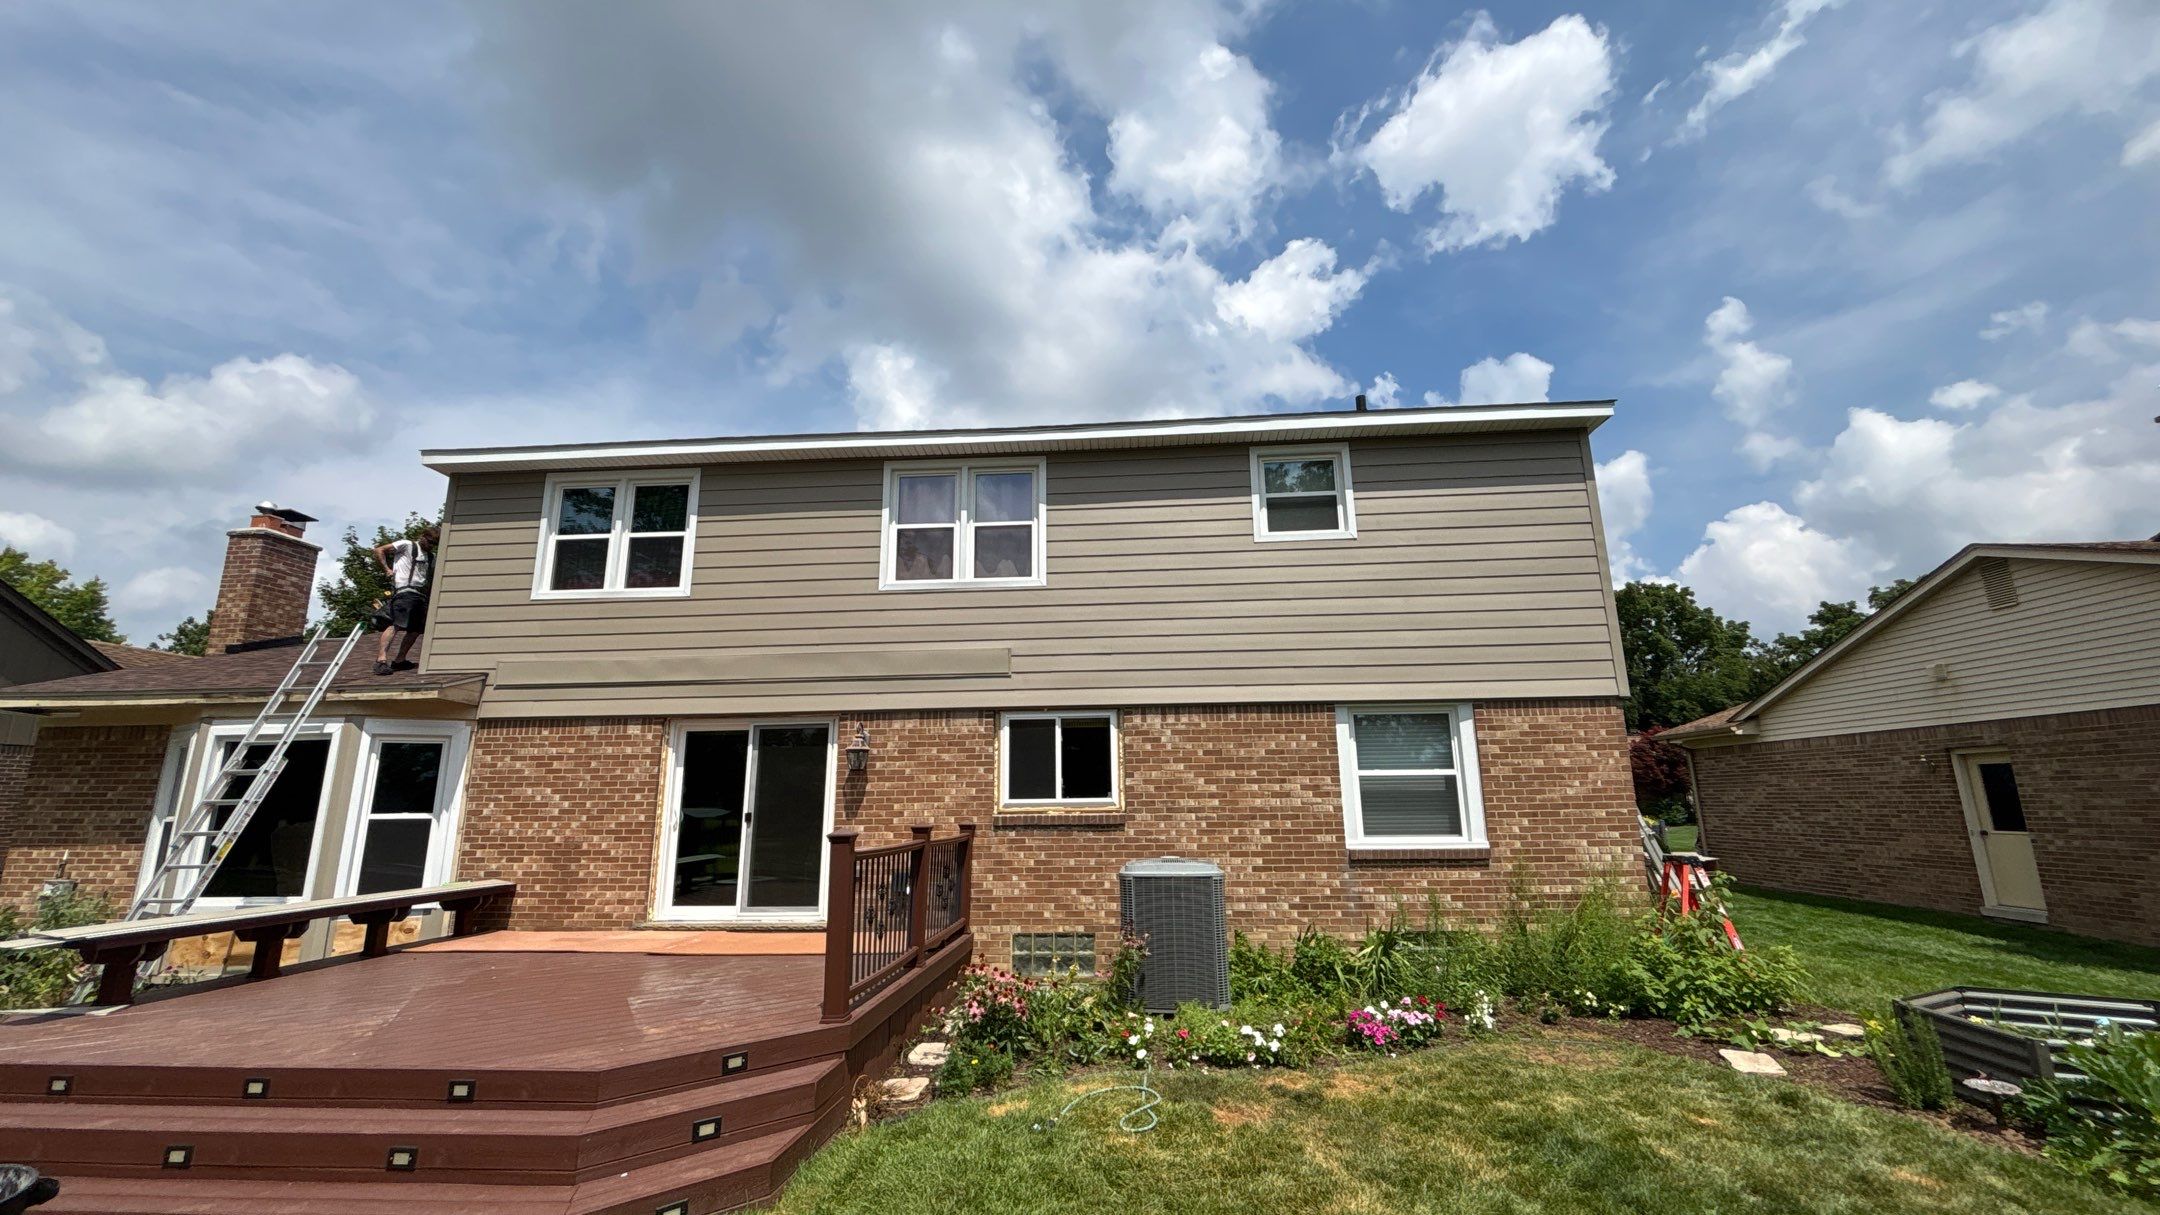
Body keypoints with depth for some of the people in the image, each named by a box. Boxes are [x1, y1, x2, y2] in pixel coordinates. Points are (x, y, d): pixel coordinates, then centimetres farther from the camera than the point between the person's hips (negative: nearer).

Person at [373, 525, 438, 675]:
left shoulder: (431, 557, 24)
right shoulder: (407, 545, 5)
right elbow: (379, 550, 2)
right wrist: (387, 569, -5)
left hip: (420, 594, 8)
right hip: (404, 591, -8)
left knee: (416, 629, 11)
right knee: (396, 624, -22)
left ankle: (399, 661, 22)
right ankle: (381, 660, -30)